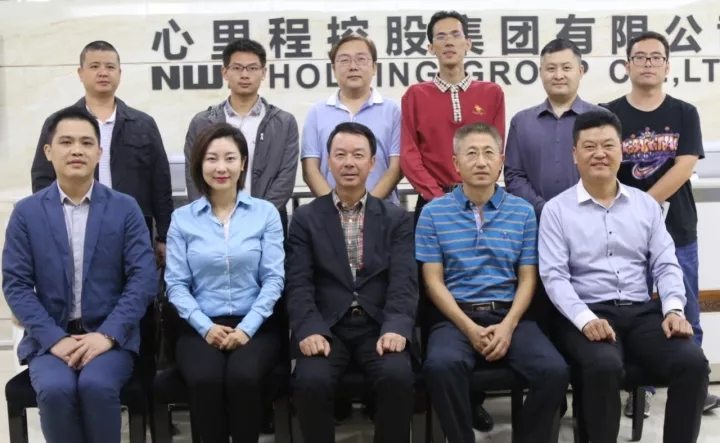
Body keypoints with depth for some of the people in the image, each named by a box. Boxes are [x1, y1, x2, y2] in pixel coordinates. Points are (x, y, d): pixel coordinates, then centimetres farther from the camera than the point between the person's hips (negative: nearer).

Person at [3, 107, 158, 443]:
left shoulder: (125, 208, 3)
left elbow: (144, 278, -4)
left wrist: (107, 335, -16)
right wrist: (56, 339, -14)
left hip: (110, 335, -1)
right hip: (50, 336, 1)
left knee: (96, 385, -30)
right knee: (55, 389, -28)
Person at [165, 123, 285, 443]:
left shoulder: (266, 213, 6)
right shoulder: (182, 218, 7)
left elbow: (273, 278, 0)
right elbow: (176, 284, 3)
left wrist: (247, 328, -12)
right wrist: (206, 327, -12)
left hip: (255, 325, 0)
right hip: (201, 327, 1)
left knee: (243, 377, -31)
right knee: (205, 380, -30)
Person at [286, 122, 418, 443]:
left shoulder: (397, 219, 10)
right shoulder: (305, 218, 10)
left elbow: (404, 282, -1)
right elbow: (299, 284, 0)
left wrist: (395, 329, -20)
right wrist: (308, 330, -19)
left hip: (378, 327, 0)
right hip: (326, 328, 0)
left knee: (398, 377, -29)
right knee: (310, 381, -28)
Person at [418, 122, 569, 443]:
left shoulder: (523, 211, 10)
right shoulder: (433, 213, 5)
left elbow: (527, 280, 7)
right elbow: (434, 282, 1)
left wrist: (508, 326, -10)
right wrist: (469, 327, -12)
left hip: (509, 316, 2)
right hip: (456, 316, -1)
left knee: (555, 371, -23)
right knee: (441, 366, -33)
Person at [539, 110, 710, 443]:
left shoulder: (646, 204, 15)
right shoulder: (557, 209, 4)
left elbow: (666, 265, 11)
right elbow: (554, 275, -5)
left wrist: (674, 309, -8)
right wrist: (585, 319, -20)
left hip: (642, 312, 4)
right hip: (586, 316, -3)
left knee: (693, 362, -22)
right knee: (604, 366, -34)